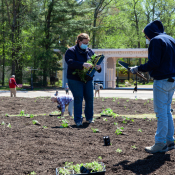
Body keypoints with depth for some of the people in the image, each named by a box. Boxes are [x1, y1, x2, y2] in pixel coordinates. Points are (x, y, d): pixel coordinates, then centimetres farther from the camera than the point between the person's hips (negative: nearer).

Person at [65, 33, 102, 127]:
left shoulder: (90, 51, 11)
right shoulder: (71, 51, -6)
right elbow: (70, 62, -24)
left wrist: (98, 67, -14)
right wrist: (83, 64, -37)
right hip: (75, 79, -5)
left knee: (90, 98, 4)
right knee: (78, 99, -8)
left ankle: (89, 118, 19)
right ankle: (78, 120, -2)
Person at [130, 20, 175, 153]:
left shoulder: (156, 40, -10)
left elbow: (153, 63, -18)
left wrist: (138, 69, -7)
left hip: (162, 81, -9)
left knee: (161, 112, -5)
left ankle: (160, 144, -2)